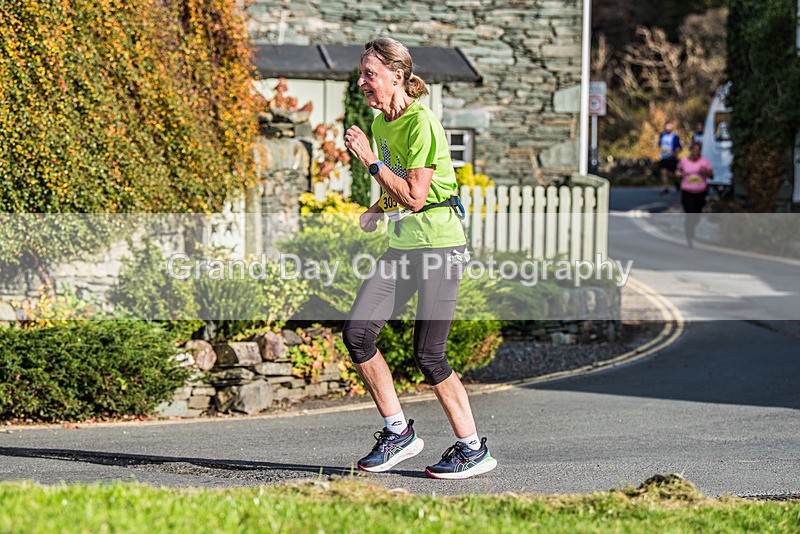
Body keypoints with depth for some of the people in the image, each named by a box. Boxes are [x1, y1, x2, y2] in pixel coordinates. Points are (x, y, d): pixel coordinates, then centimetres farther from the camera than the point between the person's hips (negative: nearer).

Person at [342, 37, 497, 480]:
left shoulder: (421, 123, -16)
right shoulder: (380, 124, 12)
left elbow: (415, 196, -21)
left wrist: (369, 159, -17)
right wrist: (377, 211, 8)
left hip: (439, 243, -9)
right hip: (402, 245, 9)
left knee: (428, 356, -7)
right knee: (356, 332, -4)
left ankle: (473, 450, 7)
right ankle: (397, 432, 9)